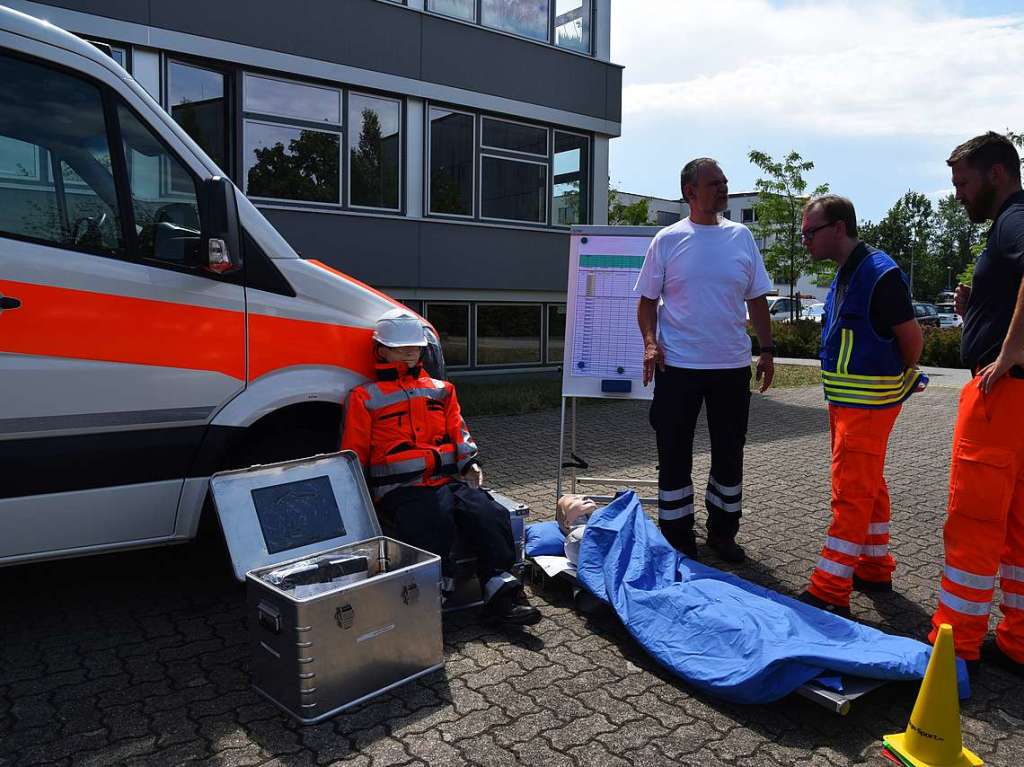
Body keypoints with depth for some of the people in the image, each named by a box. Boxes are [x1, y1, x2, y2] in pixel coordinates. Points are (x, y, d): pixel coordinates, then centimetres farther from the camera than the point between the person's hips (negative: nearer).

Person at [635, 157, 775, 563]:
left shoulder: (741, 236, 7)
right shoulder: (667, 239, -1)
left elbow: (757, 299, 11)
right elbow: (648, 299, 0)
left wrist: (767, 350, 6)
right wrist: (650, 341, -15)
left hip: (733, 365, 3)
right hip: (678, 365, -3)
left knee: (729, 453, 12)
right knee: (674, 454, 4)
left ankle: (722, 531, 29)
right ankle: (677, 538, 18)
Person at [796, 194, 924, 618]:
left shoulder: (881, 274, -17)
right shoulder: (844, 274, 12)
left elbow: (913, 339, -12)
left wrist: (900, 380, 4)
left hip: (869, 403, -10)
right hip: (846, 402, 10)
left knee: (851, 493, -7)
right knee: (869, 488, 18)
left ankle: (830, 591, -2)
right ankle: (875, 568, 31)